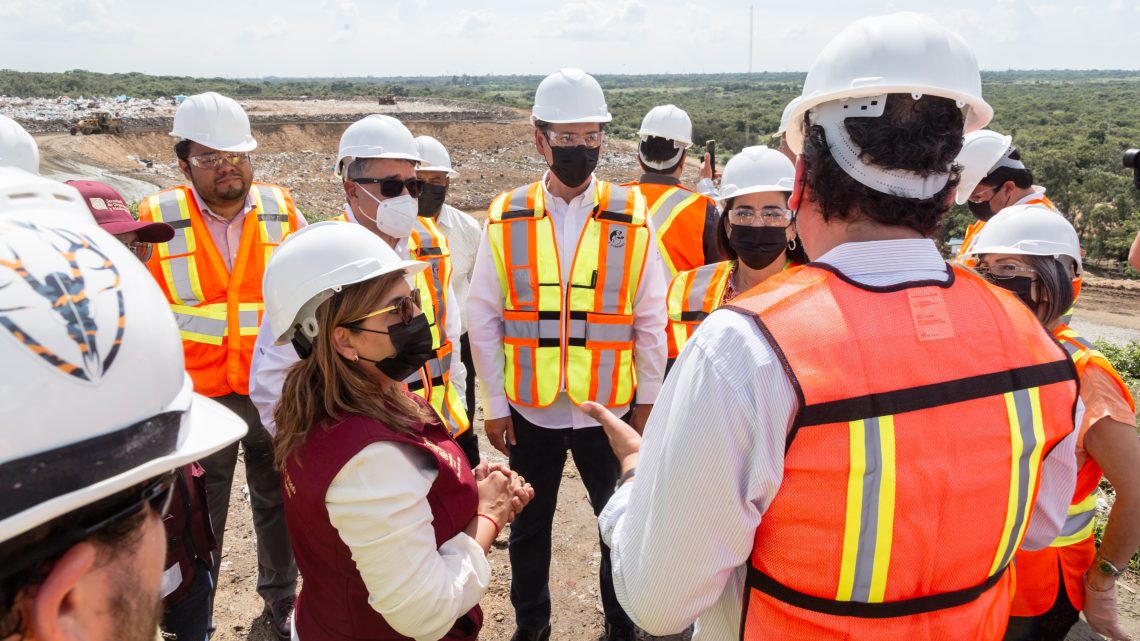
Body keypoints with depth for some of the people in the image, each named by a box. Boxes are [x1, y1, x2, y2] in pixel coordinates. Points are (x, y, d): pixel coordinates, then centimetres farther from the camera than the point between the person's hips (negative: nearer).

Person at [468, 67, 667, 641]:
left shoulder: (632, 218, -4)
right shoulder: (506, 219, -3)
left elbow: (650, 321, 0)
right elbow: (483, 319, -1)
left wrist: (648, 399, 1)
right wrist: (494, 404, -1)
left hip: (609, 409, -1)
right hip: (530, 410, 1)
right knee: (528, 528, 17)